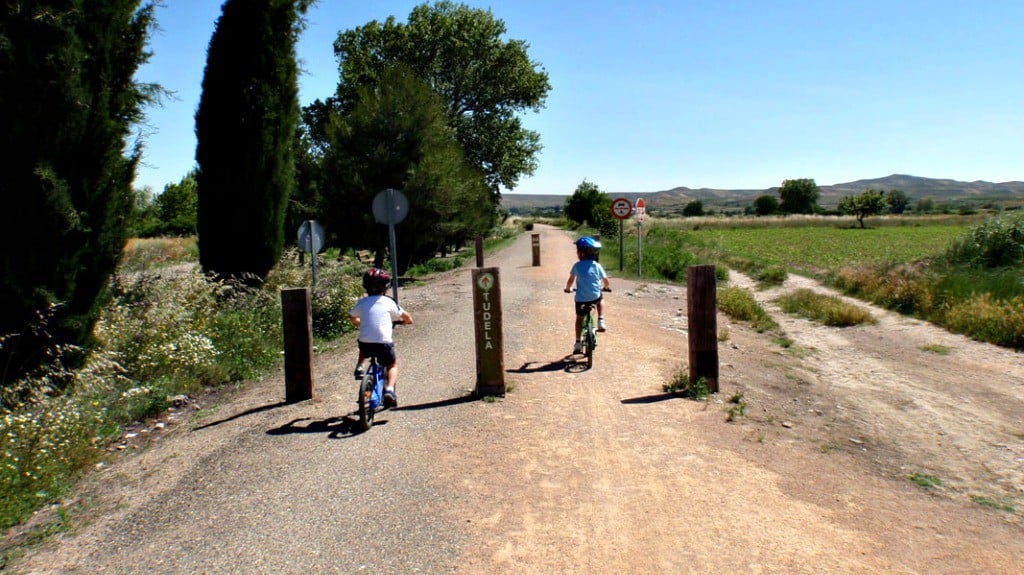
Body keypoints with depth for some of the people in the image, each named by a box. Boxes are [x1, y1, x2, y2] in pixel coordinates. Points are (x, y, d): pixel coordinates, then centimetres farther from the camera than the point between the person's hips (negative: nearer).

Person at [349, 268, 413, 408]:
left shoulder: (362, 303, 10)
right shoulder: (388, 302, 3)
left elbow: (352, 317, 28)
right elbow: (406, 317, 13)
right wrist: (406, 320, 36)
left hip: (365, 343, 3)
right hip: (383, 343, -3)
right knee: (392, 365, 20)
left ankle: (359, 367, 17)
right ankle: (389, 390, -4)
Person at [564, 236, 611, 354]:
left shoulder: (577, 266, -3)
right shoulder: (596, 265, -1)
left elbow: (571, 280, 7)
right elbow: (605, 280, 7)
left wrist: (568, 288, 28)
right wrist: (606, 287, 30)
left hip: (581, 299, -1)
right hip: (595, 297, 1)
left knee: (579, 319, 16)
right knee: (600, 300, 35)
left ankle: (577, 343, 12)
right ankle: (601, 321, 19)